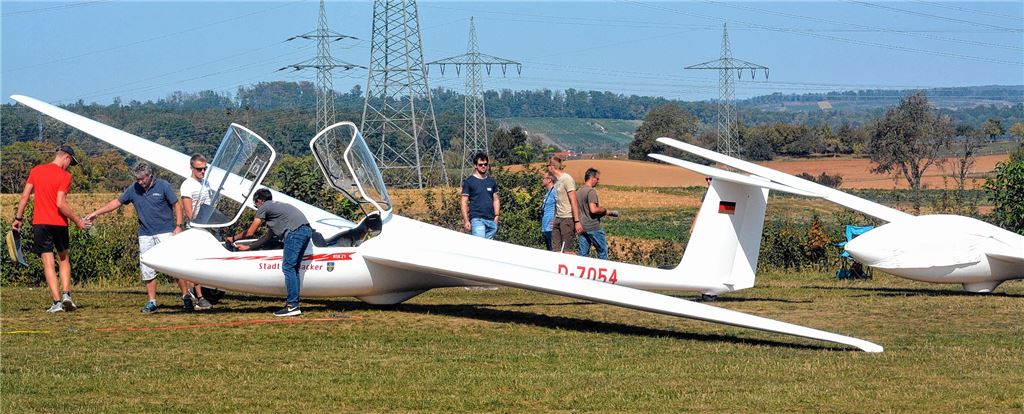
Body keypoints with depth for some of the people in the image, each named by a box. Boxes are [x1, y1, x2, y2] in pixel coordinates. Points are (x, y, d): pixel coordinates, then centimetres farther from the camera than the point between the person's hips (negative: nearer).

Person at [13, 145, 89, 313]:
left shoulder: (35, 171, 6)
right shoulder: (64, 176, -8)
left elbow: (24, 196, 4)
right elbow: (61, 204, -15)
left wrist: (18, 218, 10)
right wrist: (77, 221, -6)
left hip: (40, 224, 2)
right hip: (59, 224, -2)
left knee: (48, 263, 0)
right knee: (64, 259, 17)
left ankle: (57, 302, -7)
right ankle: (66, 294, 3)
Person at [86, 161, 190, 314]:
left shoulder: (163, 186, -5)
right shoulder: (133, 189, 5)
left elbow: (176, 206, 1)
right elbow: (117, 202, 15)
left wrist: (178, 226, -9)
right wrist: (96, 213, 13)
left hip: (165, 232, -4)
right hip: (145, 235, 4)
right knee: (147, 269, 1)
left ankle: (186, 297, 0)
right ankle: (152, 302, 9)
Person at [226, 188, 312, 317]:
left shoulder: (263, 207, 9)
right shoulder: (276, 205, 35)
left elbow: (250, 232, 12)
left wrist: (233, 238, 29)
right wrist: (248, 247, 42)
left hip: (295, 231, -9)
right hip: (307, 230, 9)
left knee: (288, 268, -7)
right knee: (293, 268, 13)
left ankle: (293, 306, -12)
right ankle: (293, 302, 12)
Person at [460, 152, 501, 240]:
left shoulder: (492, 181, 15)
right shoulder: (469, 182, 1)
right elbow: (464, 202, -1)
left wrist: (497, 216, 7)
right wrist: (466, 220, -8)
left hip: (491, 220, 5)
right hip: (477, 219, -5)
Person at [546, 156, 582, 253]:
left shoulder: (567, 179, -9)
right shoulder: (556, 181, 16)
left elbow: (573, 201, -14)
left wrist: (577, 221, -18)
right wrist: (555, 220, 16)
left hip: (568, 219, -8)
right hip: (558, 219, 8)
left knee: (566, 251, -10)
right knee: (555, 250, 4)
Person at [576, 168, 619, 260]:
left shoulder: (578, 191, 13)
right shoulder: (591, 191, -14)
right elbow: (593, 210, -23)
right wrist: (605, 210, -7)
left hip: (582, 226, 8)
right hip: (593, 227, -8)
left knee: (583, 253, 7)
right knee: (602, 250, 4)